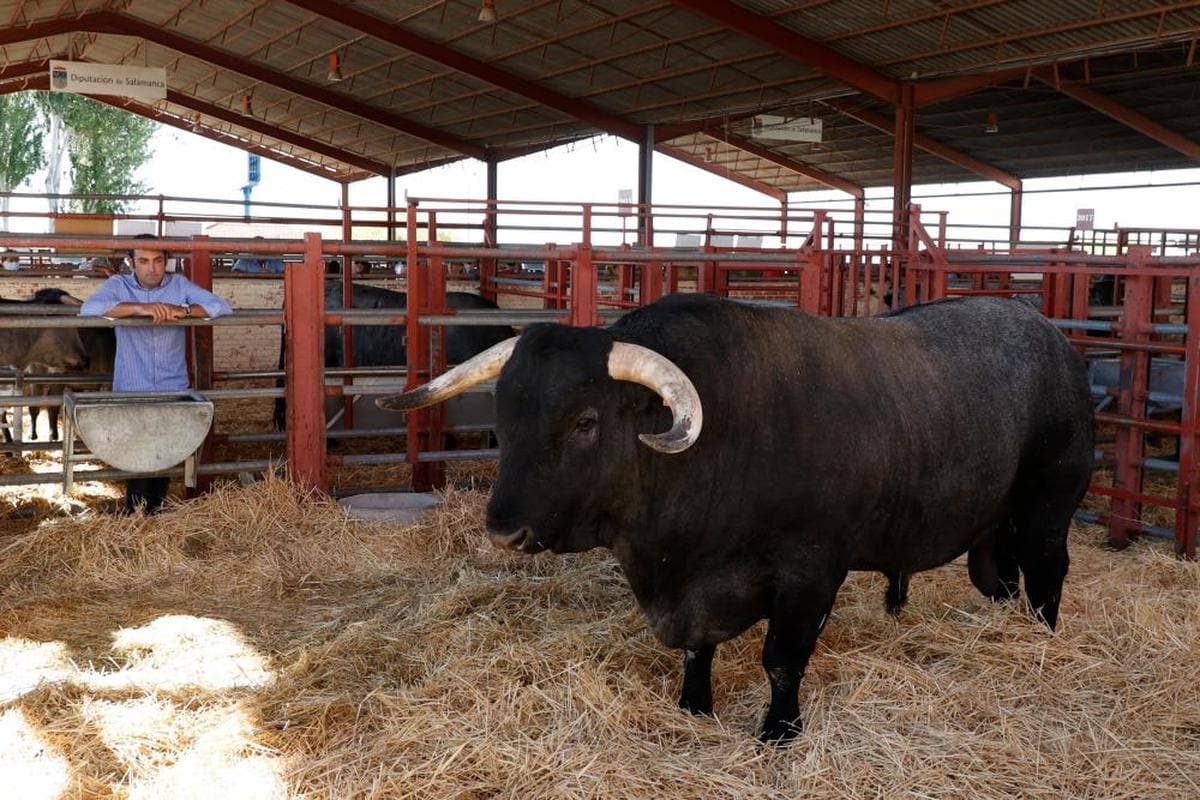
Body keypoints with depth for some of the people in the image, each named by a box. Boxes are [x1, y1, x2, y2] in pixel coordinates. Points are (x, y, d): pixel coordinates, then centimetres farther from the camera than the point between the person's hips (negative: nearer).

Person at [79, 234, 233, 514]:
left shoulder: (180, 285, 6)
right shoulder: (119, 285, 2)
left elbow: (223, 307, -4)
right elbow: (88, 309, -18)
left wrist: (184, 310, -21)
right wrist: (139, 307, -28)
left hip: (174, 389, 2)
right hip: (131, 391, -2)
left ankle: (154, 510, 23)